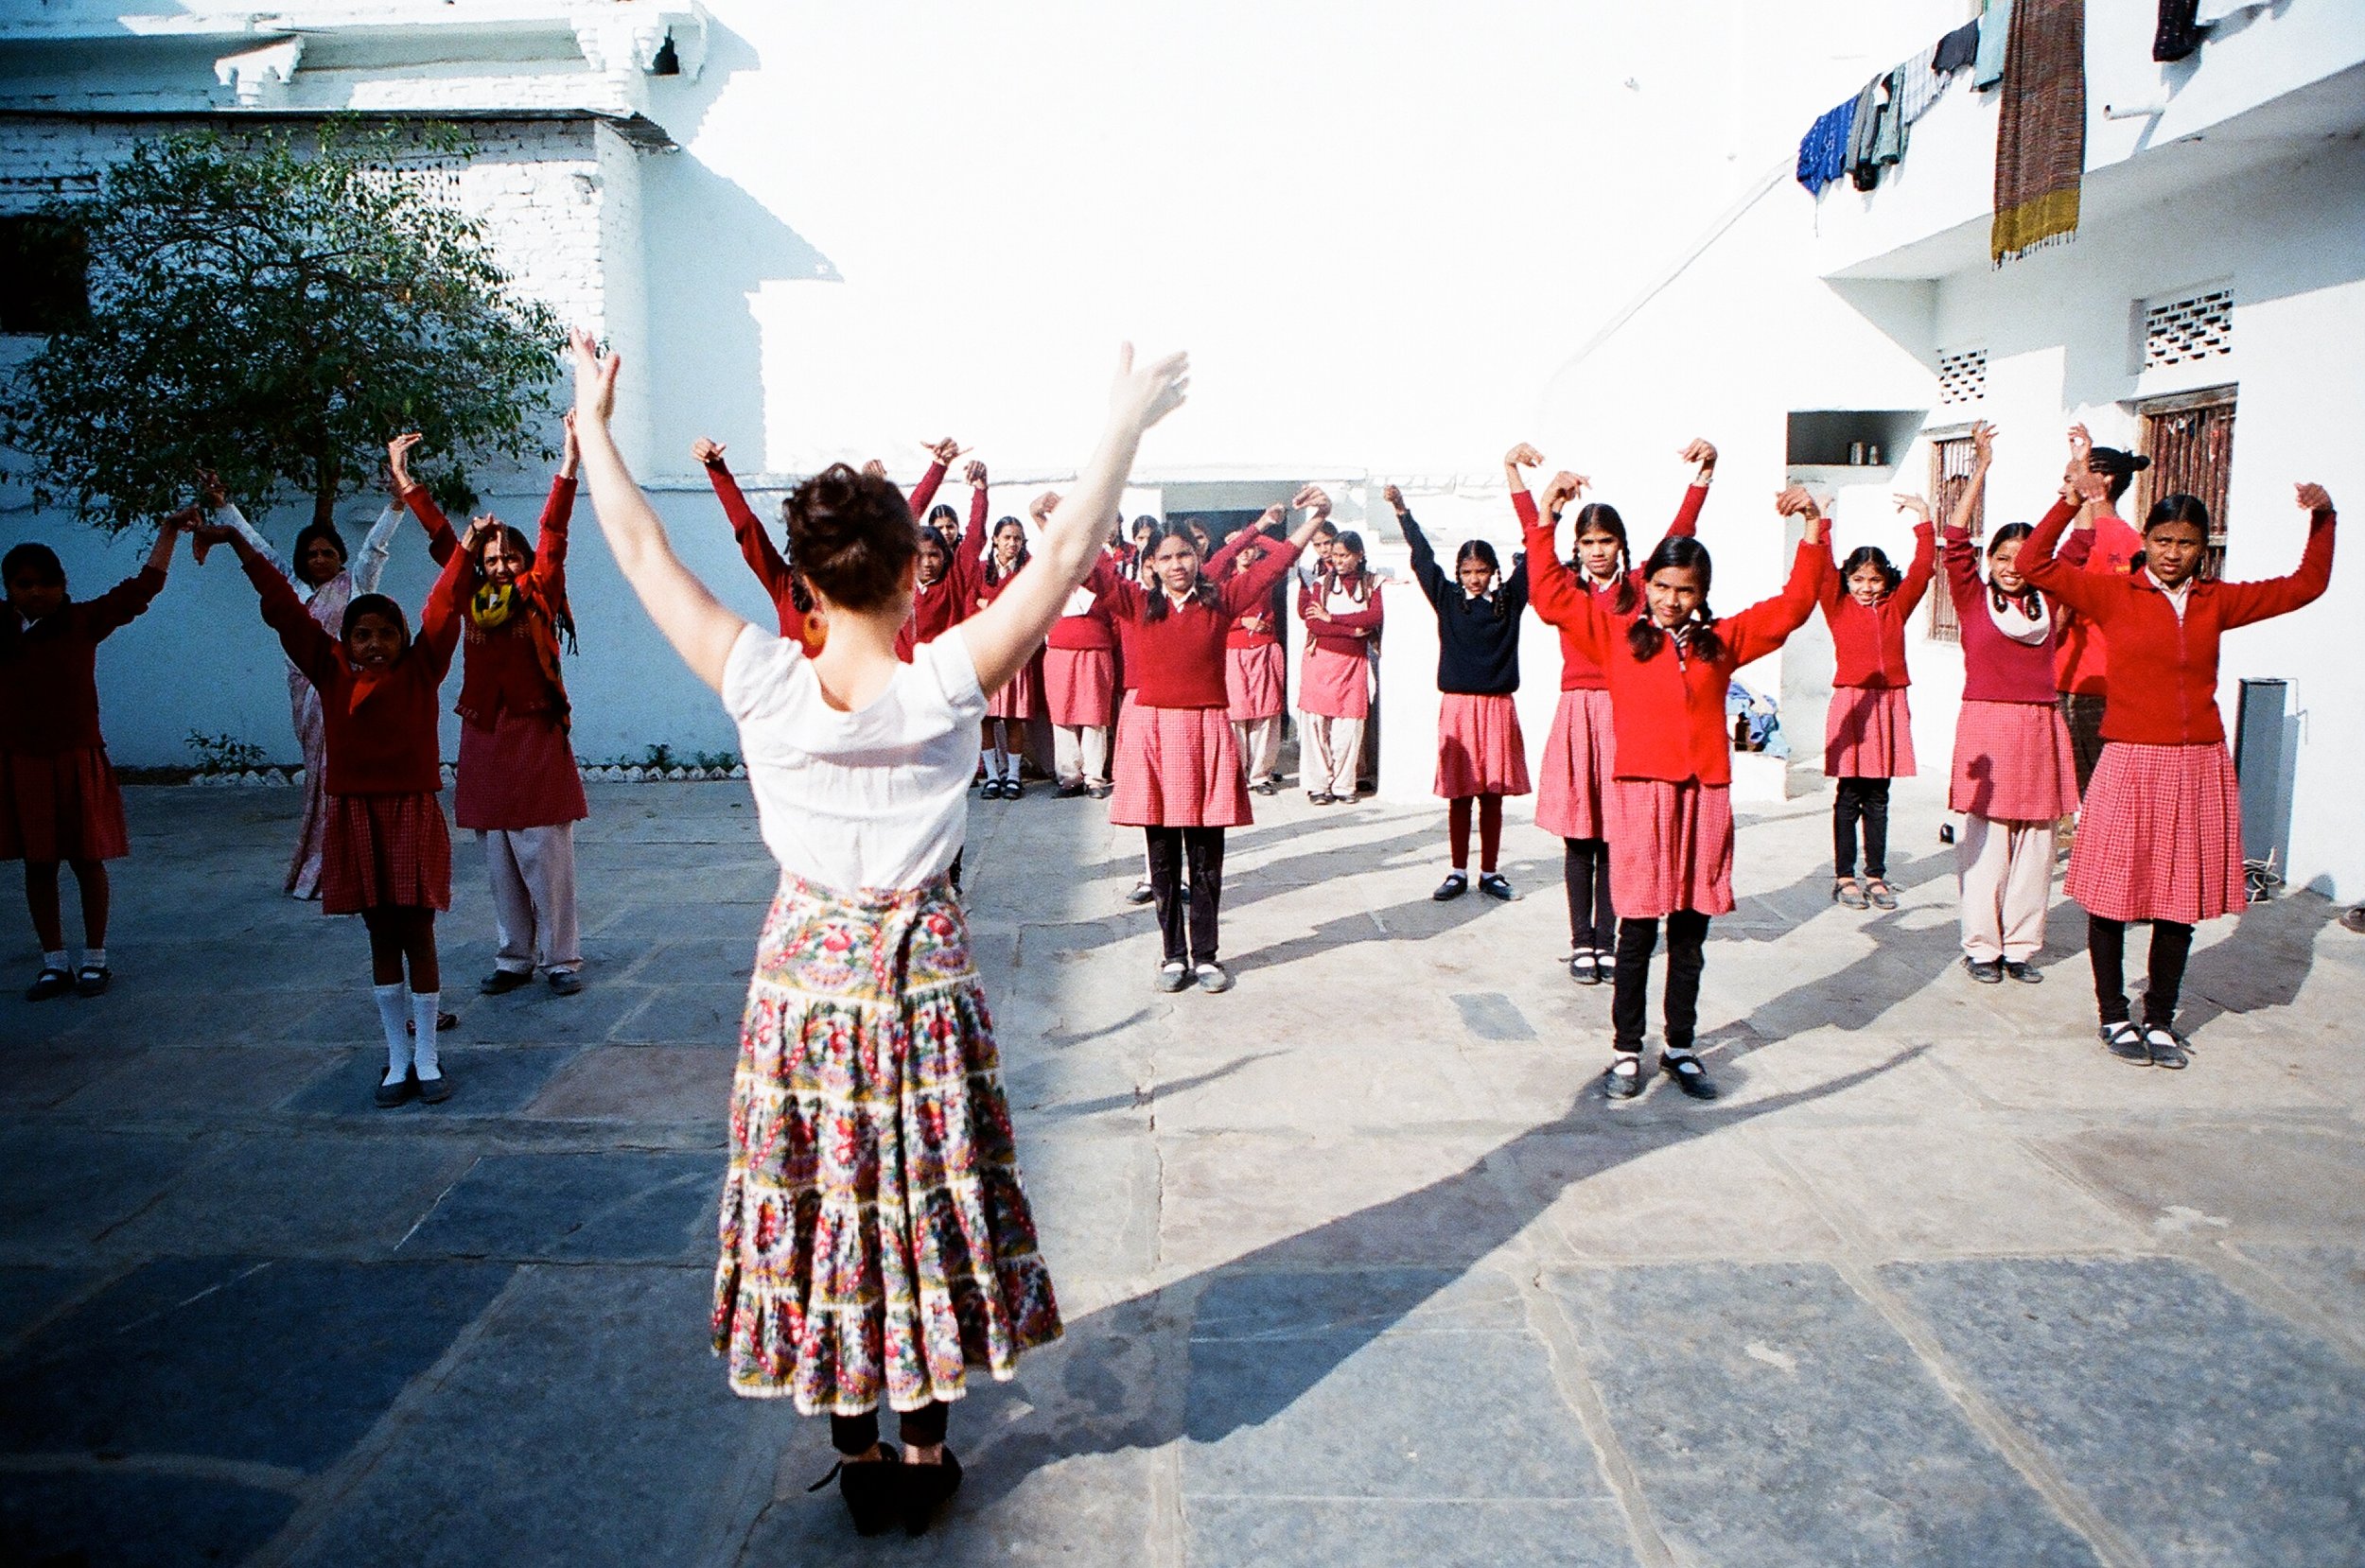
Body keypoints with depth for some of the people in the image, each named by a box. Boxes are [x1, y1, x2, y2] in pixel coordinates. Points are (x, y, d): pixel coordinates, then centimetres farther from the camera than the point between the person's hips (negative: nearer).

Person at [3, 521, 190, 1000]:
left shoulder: (83, 621, -2)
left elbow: (142, 587, -3)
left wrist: (167, 532, -5)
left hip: (78, 762, -2)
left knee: (87, 860, 5)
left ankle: (94, 960, 17)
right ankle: (54, 963, 18)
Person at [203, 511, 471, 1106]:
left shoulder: (421, 670, -3)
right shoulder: (330, 671, 2)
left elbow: (445, 608, -12)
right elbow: (284, 607, 3)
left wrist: (465, 549, -22)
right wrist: (240, 544, 4)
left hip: (413, 816, -2)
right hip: (356, 818, 2)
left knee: (418, 935, 3)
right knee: (381, 938, 9)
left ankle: (427, 1060, 11)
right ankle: (398, 1060, 18)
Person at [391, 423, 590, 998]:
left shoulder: (540, 596, 2)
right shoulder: (474, 601, 11)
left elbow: (553, 530, -6)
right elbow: (441, 536, 15)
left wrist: (569, 461, -13)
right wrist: (405, 481, 18)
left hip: (536, 740, -4)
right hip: (485, 742, 4)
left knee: (546, 858, -3)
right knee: (500, 863, 9)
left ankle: (561, 959, 4)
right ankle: (513, 959, 17)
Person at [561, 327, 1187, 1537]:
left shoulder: (762, 686, -14)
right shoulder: (944, 687, -19)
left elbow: (643, 554, -5)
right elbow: (1063, 553, -14)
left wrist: (593, 421, 8)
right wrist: (1128, 420, -5)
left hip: (802, 972, 2)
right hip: (918, 974, -1)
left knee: (821, 1204, 16)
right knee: (920, 1207, 14)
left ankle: (855, 1454, 32)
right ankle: (923, 1456, 30)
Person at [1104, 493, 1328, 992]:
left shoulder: (1220, 599, 5)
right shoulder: (1136, 602, 4)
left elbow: (1273, 566, 0)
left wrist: (1311, 520, -7)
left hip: (1206, 734, 0)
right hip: (1151, 732, 0)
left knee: (1206, 858, 5)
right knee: (1163, 857, 7)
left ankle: (1205, 955, 17)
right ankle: (1174, 954, 18)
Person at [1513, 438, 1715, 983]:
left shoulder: (1638, 587, 7)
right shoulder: (1565, 589, 6)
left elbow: (1678, 534, -1)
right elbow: (1533, 534, -1)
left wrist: (1704, 472, -10)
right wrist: (1513, 472, -10)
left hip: (1625, 717, 0)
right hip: (1577, 716, 0)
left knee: (1613, 839, 5)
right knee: (1578, 840, 4)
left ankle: (1606, 942, 14)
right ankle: (1582, 944, 12)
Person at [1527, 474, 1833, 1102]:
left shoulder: (1721, 640, 11)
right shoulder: (1617, 632, 5)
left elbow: (1793, 605, 13)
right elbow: (1554, 596, 0)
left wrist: (1813, 527, 8)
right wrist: (1546, 519, -4)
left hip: (1704, 796, 3)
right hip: (1640, 794, -3)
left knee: (1690, 936, 10)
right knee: (1637, 934, 1)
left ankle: (1681, 1050, 22)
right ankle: (1626, 1052, 13)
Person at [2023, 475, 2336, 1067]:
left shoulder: (2216, 602, 10)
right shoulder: (2113, 594, -1)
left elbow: (2305, 584, 21)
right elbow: (2035, 564, -10)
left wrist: (2322, 519, 12)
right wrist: (2072, 500, -15)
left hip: (2199, 768, 4)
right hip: (2130, 764, -4)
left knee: (2181, 900, 9)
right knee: (2111, 896, 3)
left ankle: (2160, 1019, 23)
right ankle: (2114, 1016, 19)